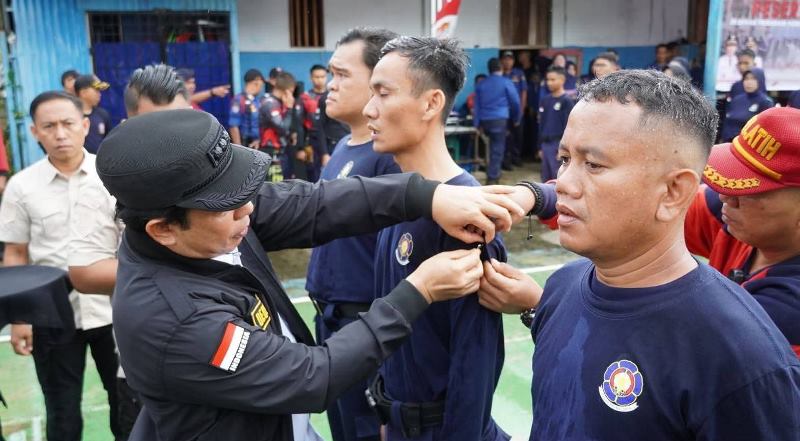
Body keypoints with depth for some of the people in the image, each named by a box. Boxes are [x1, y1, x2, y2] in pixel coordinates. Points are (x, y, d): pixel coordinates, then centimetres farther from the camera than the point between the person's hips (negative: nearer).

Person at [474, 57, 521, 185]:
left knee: (494, 146, 21)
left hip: (485, 120, 5)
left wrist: (477, 124, 12)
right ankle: (492, 177, -1)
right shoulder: (506, 82, 1)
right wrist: (516, 118, 17)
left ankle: (494, 173, 25)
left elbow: (476, 105, 10)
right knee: (498, 148, 0)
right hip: (500, 119, -5)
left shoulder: (480, 84, 12)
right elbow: (515, 102, 3)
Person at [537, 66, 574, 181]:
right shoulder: (545, 100, 10)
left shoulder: (567, 101, -8)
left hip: (559, 145, -6)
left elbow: (568, 128, -11)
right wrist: (540, 147, 14)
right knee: (546, 179, 12)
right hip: (545, 145, 6)